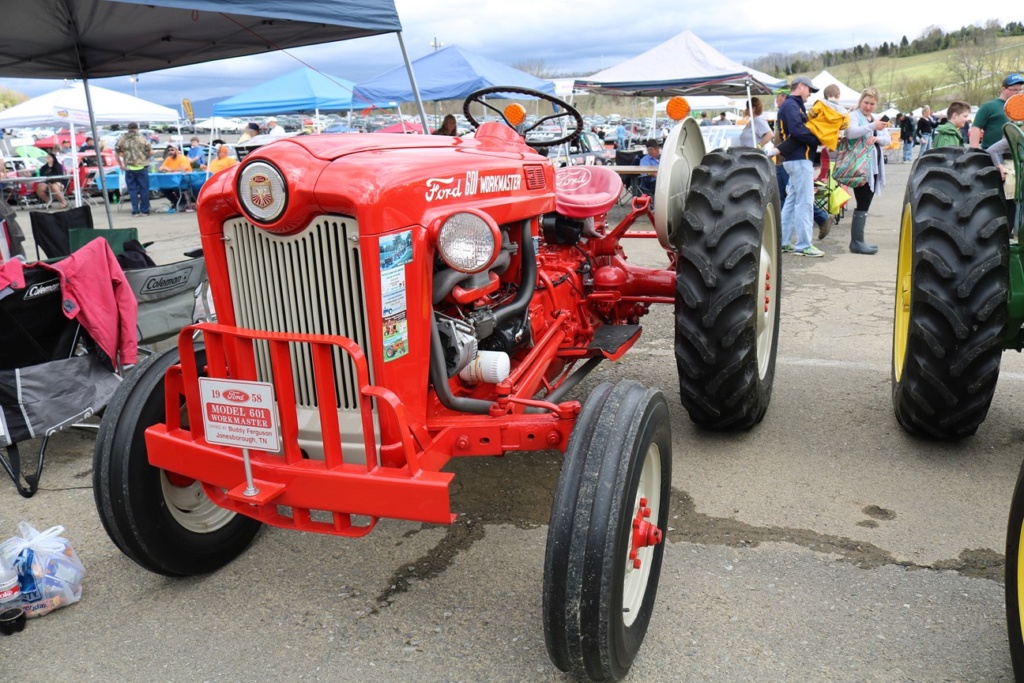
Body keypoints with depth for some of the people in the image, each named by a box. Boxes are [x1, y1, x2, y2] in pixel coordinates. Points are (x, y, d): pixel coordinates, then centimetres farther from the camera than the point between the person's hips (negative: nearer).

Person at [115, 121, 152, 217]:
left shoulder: (122, 139, 5)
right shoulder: (141, 139, -3)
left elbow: (117, 154, 8)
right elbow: (151, 152, -4)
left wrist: (121, 165, 20)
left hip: (129, 169, 2)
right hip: (141, 167, -2)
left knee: (132, 189, 7)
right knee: (144, 189, 4)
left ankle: (135, 211, 5)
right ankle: (144, 210, 4)